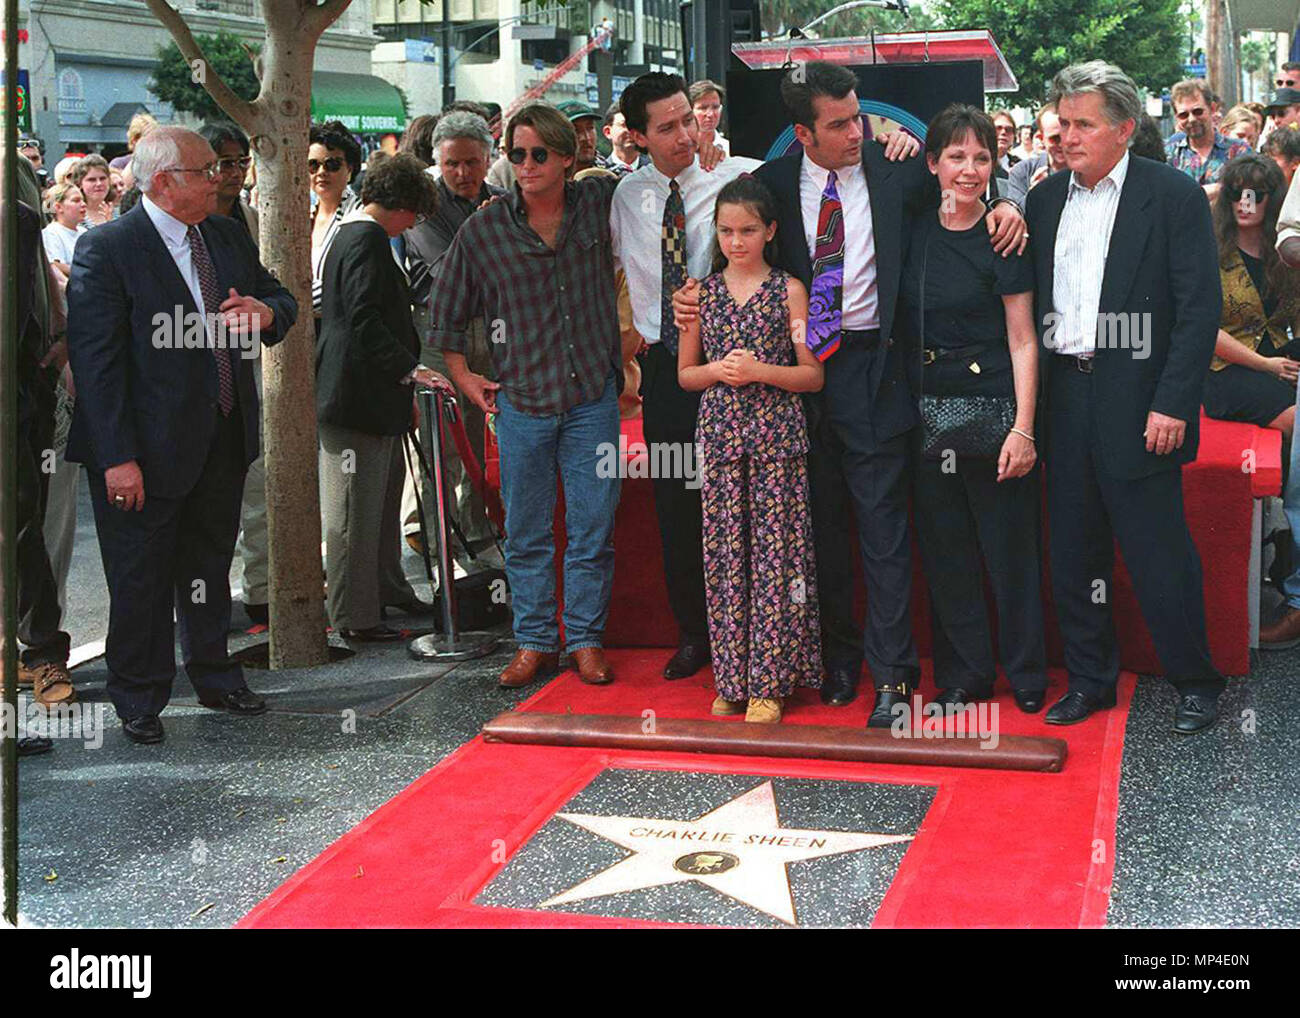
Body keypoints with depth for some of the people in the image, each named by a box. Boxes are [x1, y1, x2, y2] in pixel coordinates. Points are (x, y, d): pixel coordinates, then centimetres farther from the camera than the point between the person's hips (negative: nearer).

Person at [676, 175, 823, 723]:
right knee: (725, 553, 3)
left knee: (772, 552, -3)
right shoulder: (702, 292, 9)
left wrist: (759, 370, -15)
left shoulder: (788, 290, 2)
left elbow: (813, 375, 0)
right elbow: (685, 373, 13)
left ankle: (769, 682, 4)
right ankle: (731, 678, 12)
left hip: (775, 436, -2)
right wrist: (720, 371, -7)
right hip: (720, 434, 2)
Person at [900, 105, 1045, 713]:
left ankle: (1025, 674, 19)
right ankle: (964, 674, 23)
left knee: (1008, 543, 4)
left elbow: (1023, 341, -9)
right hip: (929, 406, 5)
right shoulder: (915, 233, 5)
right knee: (944, 545, 11)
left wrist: (1023, 428, -16)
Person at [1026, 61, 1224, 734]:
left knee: (1159, 554, 0)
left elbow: (1200, 307, -8)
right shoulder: (1045, 199, 10)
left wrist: (1173, 404, -15)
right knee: (1073, 550, 11)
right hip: (1062, 397, 5)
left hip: (1137, 399, -5)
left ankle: (1195, 683, 17)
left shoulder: (1173, 195, -5)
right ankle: (1089, 679, 25)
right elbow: (1030, 301, 12)